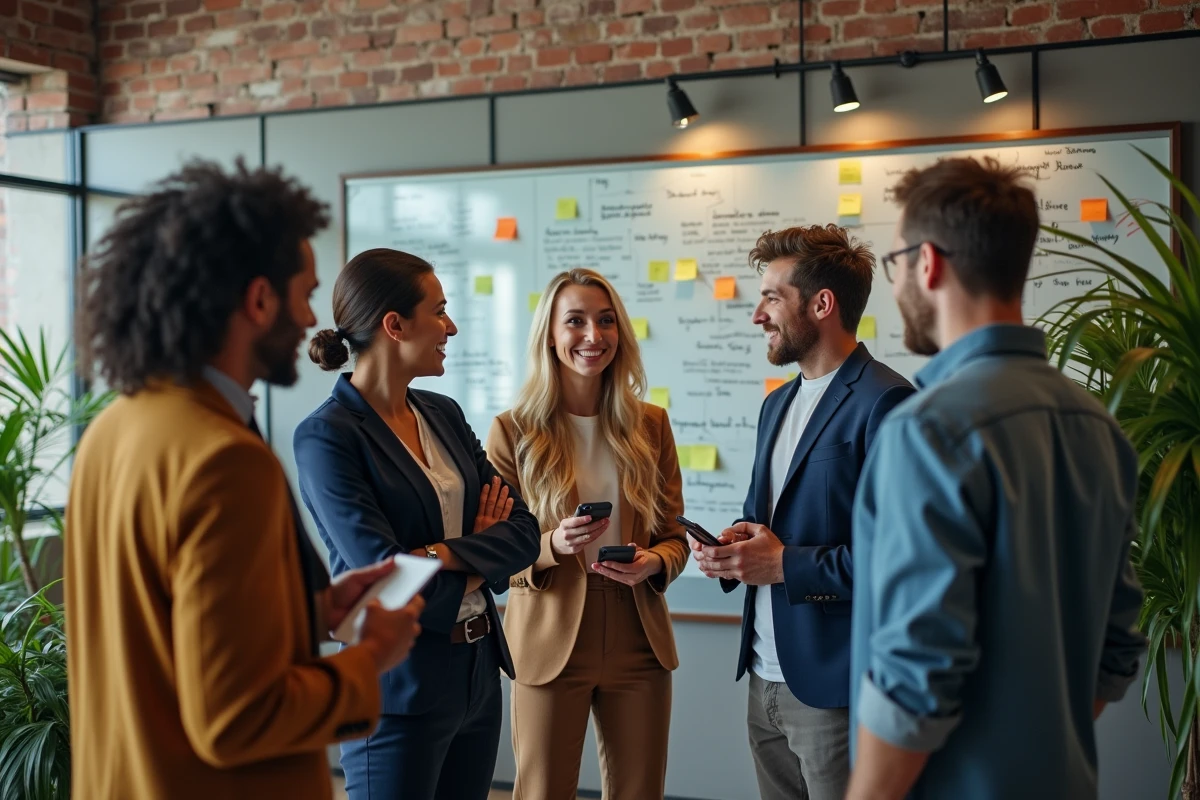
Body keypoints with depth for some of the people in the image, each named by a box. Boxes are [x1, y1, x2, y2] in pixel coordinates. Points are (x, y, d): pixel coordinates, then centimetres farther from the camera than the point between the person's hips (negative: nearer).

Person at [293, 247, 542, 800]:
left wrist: (446, 554, -17)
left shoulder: (443, 414, 7)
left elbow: (523, 533, 1)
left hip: (477, 671, 7)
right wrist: (480, 547, -4)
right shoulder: (327, 437, -14)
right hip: (399, 686, -6)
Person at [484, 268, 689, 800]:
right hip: (550, 642, -3)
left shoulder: (650, 425, 5)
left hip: (638, 641, 3)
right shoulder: (513, 431, -4)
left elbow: (674, 535, 9)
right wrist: (552, 546, -22)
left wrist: (652, 562, -13)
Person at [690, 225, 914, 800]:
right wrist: (731, 552, 2)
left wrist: (785, 564, -19)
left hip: (836, 686, -8)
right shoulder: (778, 404, 15)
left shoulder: (884, 403, -14)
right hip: (766, 678, 8)